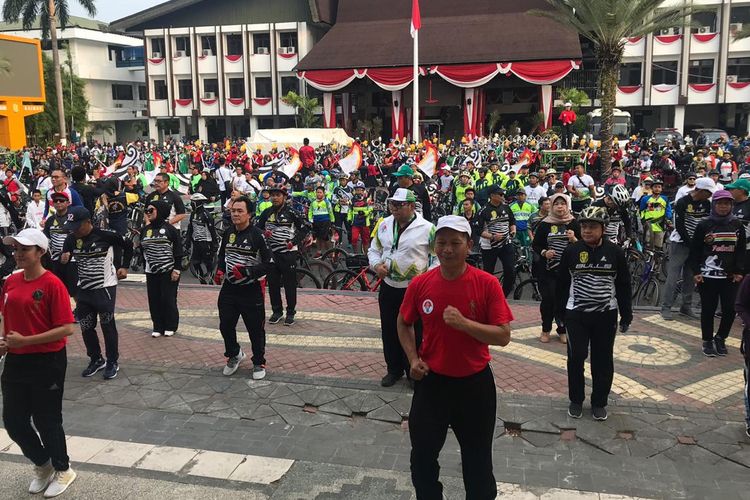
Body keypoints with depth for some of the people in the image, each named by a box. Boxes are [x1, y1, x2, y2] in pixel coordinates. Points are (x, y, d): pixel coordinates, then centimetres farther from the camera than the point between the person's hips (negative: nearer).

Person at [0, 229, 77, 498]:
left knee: (46, 420, 8)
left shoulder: (52, 284, -17)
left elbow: (66, 329, -20)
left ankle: (63, 470, 33)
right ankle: (42, 465, 39)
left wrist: (24, 341, -22)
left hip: (47, 363, -6)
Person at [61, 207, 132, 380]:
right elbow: (64, 260, 7)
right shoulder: (71, 239, -3)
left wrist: (124, 267, -2)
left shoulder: (106, 235, -16)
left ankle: (112, 362, 18)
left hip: (105, 288, -5)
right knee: (86, 327, 10)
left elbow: (128, 245, -2)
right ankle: (96, 360, 29)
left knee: (108, 326, 3)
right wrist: (63, 260, -17)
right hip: (83, 289, 5)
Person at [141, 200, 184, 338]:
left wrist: (177, 269, -11)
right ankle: (158, 327, 16)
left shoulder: (170, 229, -7)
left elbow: (178, 250, -7)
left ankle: (170, 326, 14)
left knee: (168, 299, 0)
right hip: (151, 271, 5)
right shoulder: (145, 229, 8)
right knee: (154, 300, 5)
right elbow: (142, 248, 19)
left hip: (168, 271, -5)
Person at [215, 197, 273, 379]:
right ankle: (234, 354, 36)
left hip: (251, 290, -5)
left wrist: (247, 271, -24)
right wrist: (220, 270, 4)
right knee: (225, 326, 10)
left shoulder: (257, 235, -13)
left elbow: (269, 264, -14)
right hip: (229, 288, 5)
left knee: (255, 329, 5)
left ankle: (259, 363, 26)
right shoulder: (228, 233, 5)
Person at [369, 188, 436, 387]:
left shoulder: (427, 228, -10)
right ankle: (394, 369, 30)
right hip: (388, 287, 5)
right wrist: (376, 265, -5)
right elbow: (374, 250, 15)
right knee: (389, 331, 13)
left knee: (414, 333, 5)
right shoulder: (384, 225, 5)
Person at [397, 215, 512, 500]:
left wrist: (464, 323, -29)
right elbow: (404, 324, 8)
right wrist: (413, 359, -5)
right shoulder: (420, 284, -8)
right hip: (431, 380, 2)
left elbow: (503, 336, -16)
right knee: (422, 456, 14)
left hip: (475, 382, -1)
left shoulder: (487, 284, -15)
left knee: (478, 457, 18)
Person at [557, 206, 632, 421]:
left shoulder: (615, 252, -3)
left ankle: (599, 402, 23)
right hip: (576, 313, 0)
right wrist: (560, 312, 4)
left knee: (603, 360, 8)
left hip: (606, 314, 0)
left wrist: (626, 315, 3)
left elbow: (624, 286, 3)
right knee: (576, 357, 4)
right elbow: (562, 283, 4)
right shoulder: (571, 251, -3)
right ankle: (576, 400, 22)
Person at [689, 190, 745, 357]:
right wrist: (695, 272, -7)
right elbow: (694, 250, -1)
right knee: (708, 310, 5)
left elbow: (741, 250, 10)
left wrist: (739, 272, 2)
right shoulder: (704, 225, -2)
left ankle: (720, 338, 24)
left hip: (730, 277, 2)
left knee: (730, 310, 2)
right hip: (708, 276, -2)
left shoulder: (737, 225, 6)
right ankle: (707, 341, 19)